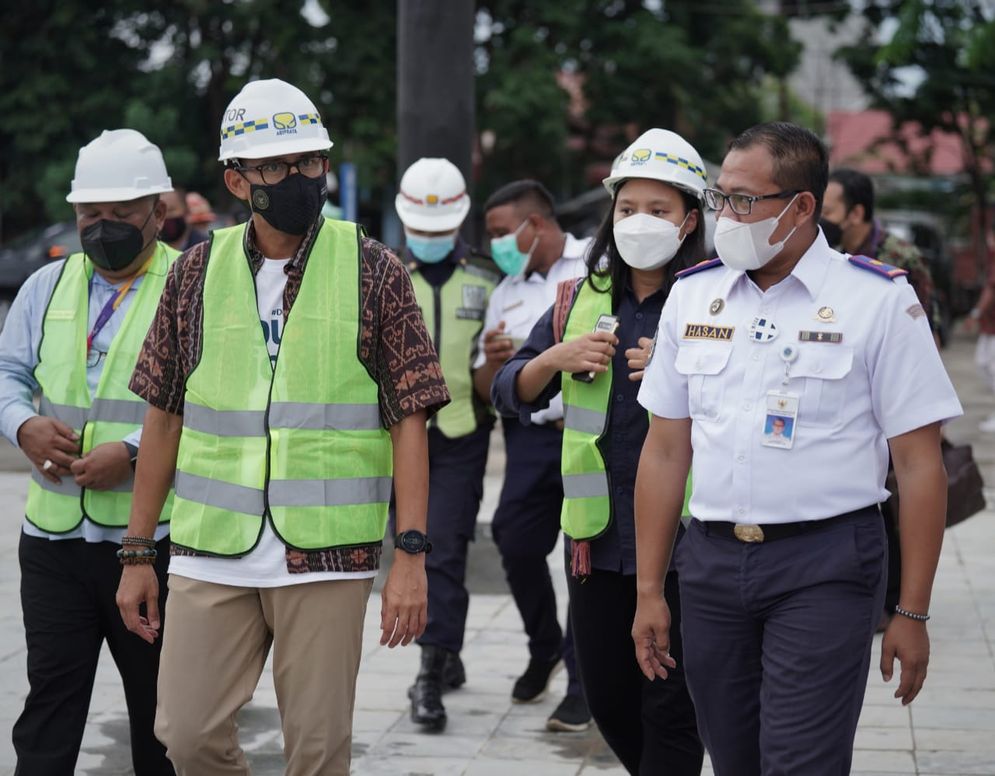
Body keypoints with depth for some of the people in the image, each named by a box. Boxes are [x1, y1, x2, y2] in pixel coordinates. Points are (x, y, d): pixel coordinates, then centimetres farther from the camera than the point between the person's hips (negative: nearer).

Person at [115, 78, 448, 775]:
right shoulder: (199, 272, 7)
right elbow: (165, 418, 11)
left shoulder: (374, 272, 0)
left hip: (329, 555, -2)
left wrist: (412, 555, -9)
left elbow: (409, 421, -2)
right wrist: (137, 553, 9)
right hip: (212, 554, 2)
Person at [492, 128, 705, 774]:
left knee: (671, 706, -2)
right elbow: (511, 394, 11)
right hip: (600, 535, 5)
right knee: (608, 698, 13)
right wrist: (556, 358, -8)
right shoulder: (580, 300, 11)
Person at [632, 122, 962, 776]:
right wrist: (649, 591, 8)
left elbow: (919, 463, -6)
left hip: (824, 567, -4)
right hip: (711, 561, 4)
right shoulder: (693, 295, 8)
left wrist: (913, 613, -8)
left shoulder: (879, 300, -5)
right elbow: (665, 450, 11)